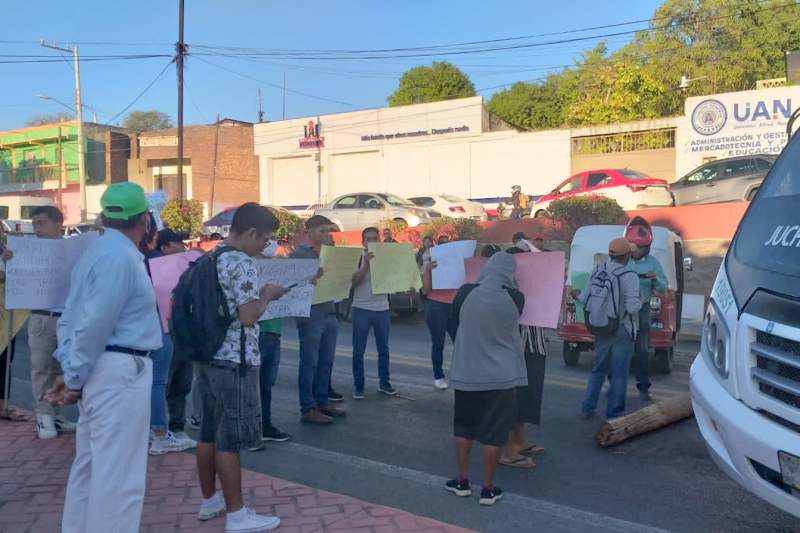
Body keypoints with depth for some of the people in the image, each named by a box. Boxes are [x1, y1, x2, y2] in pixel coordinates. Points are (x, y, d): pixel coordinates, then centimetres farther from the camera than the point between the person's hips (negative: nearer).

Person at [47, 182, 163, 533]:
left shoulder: (99, 251, 15)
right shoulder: (122, 257, -16)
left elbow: (70, 316, 15)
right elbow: (94, 325, -19)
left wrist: (70, 369, 10)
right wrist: (75, 377, -10)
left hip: (102, 368, 10)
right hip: (120, 371, -10)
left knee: (90, 465, 19)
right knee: (117, 472, -2)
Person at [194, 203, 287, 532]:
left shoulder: (210, 259, 12)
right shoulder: (242, 263, -16)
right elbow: (248, 317, -22)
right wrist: (267, 295, -5)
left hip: (209, 356, 9)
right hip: (234, 361, -9)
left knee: (210, 432, 16)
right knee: (230, 438, -2)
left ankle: (210, 501, 29)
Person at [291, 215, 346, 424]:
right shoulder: (299, 254, -7)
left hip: (329, 312, 7)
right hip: (310, 315, -7)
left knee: (326, 361, 13)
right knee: (309, 362, 0)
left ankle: (322, 402, 24)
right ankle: (308, 409, 8)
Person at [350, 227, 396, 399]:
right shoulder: (358, 257, -4)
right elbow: (354, 281, -14)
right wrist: (366, 264, -23)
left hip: (382, 309, 3)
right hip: (361, 309, -3)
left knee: (383, 348, 12)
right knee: (359, 350, 2)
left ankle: (384, 382, 23)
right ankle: (358, 385, 12)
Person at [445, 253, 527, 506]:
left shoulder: (466, 293, -10)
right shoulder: (515, 297, -12)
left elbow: (454, 318, 7)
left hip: (467, 372, 1)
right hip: (501, 375, -1)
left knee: (463, 426, 17)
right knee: (494, 432, 8)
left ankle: (462, 481, 25)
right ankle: (488, 489, 15)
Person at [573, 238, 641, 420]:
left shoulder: (597, 271, -3)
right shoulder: (629, 277, -17)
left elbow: (585, 299, 2)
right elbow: (632, 308, -22)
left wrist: (577, 295, 23)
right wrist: (640, 302, 0)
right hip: (622, 331, -5)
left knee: (598, 370, 18)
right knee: (619, 374, 6)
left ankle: (587, 409, 22)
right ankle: (613, 413, 12)